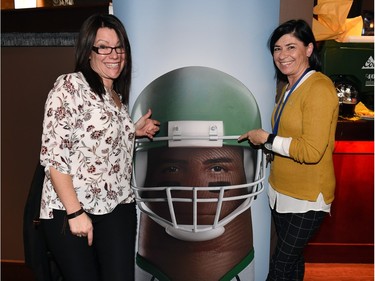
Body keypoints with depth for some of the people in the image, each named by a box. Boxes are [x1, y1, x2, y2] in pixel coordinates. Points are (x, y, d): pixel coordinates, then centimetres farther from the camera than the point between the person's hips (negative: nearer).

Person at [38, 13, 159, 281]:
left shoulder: (117, 95, 12)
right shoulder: (70, 86, -10)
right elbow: (52, 155, -16)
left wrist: (135, 131, 12)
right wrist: (75, 212, -18)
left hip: (118, 207, 6)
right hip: (70, 210, -5)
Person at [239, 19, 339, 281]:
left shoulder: (319, 88, -18)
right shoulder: (290, 87, 9)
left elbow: (312, 151, -25)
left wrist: (266, 139, -17)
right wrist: (270, 150, 6)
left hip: (306, 197, -8)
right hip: (282, 190, 8)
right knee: (292, 258, 23)